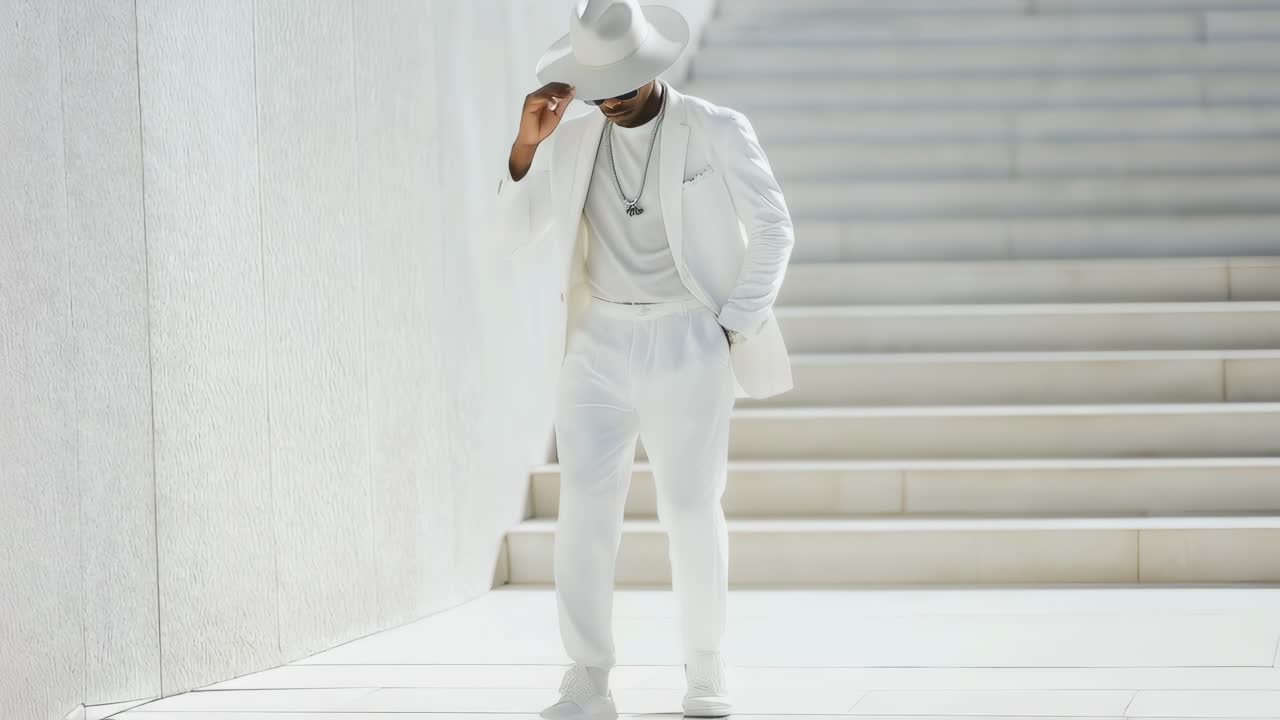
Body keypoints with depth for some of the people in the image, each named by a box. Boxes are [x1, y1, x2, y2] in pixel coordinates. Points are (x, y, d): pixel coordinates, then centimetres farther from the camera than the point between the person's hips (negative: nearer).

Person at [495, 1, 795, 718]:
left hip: (687, 343, -2)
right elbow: (518, 234, 5)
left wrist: (735, 326, -3)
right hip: (599, 344, 2)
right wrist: (526, 146, -9)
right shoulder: (572, 139, 6)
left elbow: (773, 228, 2)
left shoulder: (717, 131, -2)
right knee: (585, 505, -9)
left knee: (691, 508, -2)